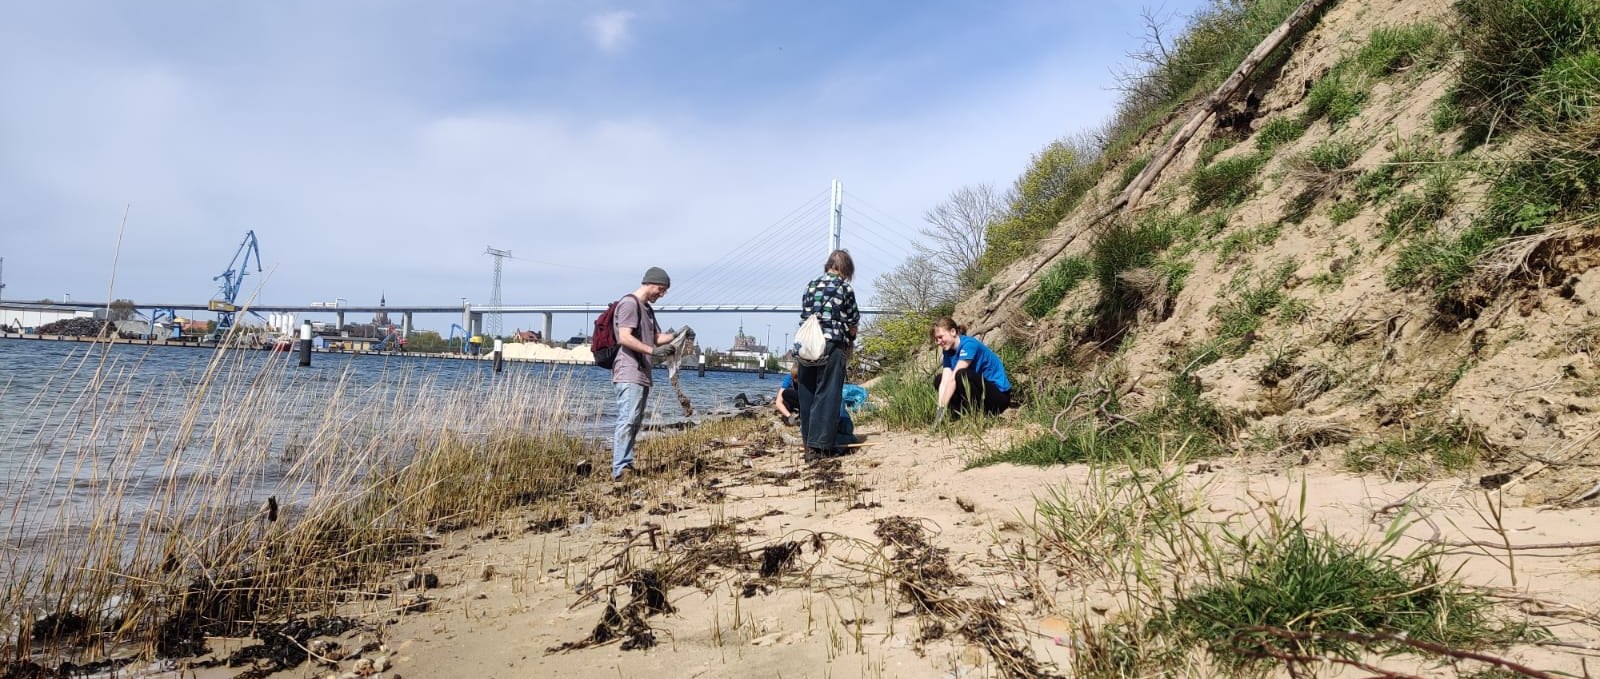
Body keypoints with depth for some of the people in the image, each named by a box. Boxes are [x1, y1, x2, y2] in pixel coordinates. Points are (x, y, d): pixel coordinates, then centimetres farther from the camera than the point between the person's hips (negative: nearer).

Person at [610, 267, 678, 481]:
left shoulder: (647, 308, 23)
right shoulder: (629, 303, -8)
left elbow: (656, 337, 24)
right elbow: (624, 337, -17)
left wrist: (676, 335, 6)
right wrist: (653, 350, -23)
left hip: (642, 374, 10)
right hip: (629, 374, -10)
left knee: (634, 423, 9)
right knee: (627, 420, -15)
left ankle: (627, 466, 12)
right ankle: (620, 469, -17)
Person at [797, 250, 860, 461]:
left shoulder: (811, 285, 13)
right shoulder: (844, 287, 1)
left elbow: (805, 316, 14)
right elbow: (852, 322, 5)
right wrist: (849, 344, 22)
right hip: (832, 346, -4)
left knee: (807, 395, 10)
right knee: (827, 395, -1)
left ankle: (809, 442, 16)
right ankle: (819, 445, -3)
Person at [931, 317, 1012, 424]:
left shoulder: (969, 344, -20)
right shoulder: (948, 351, 3)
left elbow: (953, 378, -27)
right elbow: (945, 381, -8)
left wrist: (943, 409, -31)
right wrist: (939, 408, -21)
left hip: (999, 394, -8)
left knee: (961, 375, -31)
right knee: (939, 379, 1)